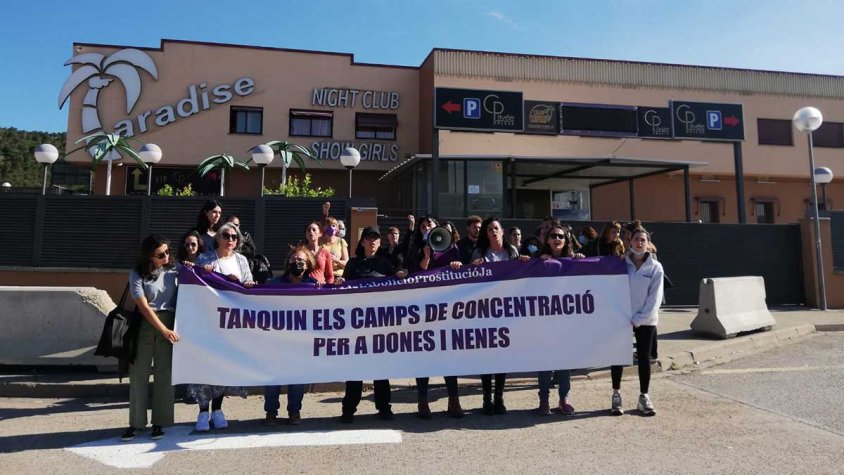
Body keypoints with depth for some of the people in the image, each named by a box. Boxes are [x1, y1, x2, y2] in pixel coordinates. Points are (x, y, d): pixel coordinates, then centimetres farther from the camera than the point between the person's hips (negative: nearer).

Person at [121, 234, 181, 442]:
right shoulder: (138, 275, -1)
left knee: (164, 373, 3)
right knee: (139, 372, 1)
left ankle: (159, 423, 11)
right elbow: (144, 307, -8)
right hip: (145, 325, -1)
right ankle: (136, 423, 13)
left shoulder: (175, 269, 5)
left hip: (170, 323, 1)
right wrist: (164, 330, -16)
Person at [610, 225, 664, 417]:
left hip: (645, 320, 0)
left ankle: (644, 397, 19)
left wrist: (639, 319, -13)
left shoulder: (655, 267, -3)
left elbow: (655, 297, -7)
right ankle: (616, 395, 17)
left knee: (644, 357, 8)